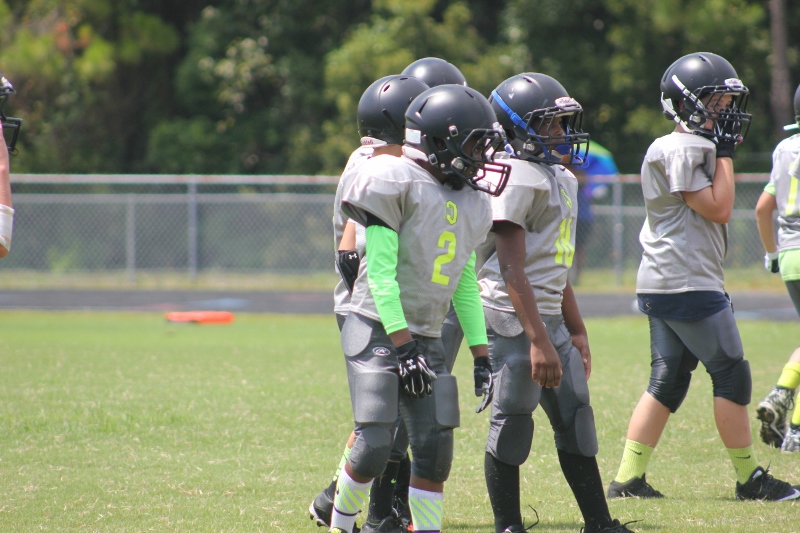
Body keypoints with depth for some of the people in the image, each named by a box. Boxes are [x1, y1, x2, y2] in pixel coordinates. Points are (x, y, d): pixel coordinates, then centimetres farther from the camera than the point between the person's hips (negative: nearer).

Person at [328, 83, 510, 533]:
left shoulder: (469, 202, 12)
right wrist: (402, 343, -18)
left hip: (427, 338, 7)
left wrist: (481, 354, 14)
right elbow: (381, 271, -14)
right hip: (378, 330, -7)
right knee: (375, 446, -11)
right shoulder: (398, 181, -11)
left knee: (435, 448, 0)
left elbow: (465, 284, 19)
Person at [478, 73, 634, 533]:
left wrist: (576, 331, 24)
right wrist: (538, 341, -24)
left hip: (550, 319, 10)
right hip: (514, 320, -10)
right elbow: (512, 269, -20)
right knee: (513, 421, -3)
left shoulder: (562, 180, 15)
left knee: (575, 416, 10)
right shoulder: (516, 180, -15)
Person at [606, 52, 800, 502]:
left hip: (661, 284, 10)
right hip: (688, 284, -10)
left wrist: (724, 150, 14)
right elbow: (718, 209, -16)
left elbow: (716, 209, 22)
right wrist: (725, 152, -9)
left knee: (668, 381, 9)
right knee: (731, 375, -3)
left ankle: (629, 478, 6)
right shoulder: (681, 151, -15)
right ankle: (751, 478, 4)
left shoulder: (692, 148, 17)